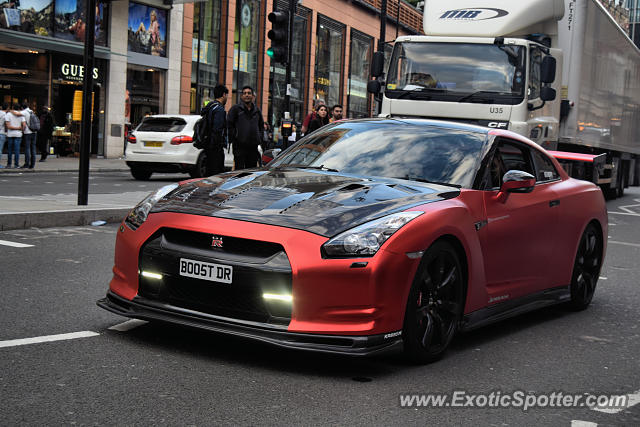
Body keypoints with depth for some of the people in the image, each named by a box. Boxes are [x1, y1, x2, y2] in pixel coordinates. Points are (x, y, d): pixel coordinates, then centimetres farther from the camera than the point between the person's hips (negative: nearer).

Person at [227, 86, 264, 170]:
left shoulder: (257, 111, 16)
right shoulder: (235, 109, 0)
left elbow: (261, 126, 27)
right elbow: (229, 125, -3)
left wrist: (259, 137, 13)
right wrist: (234, 138, -8)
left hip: (253, 147, 5)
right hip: (240, 146, -5)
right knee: (239, 169, -7)